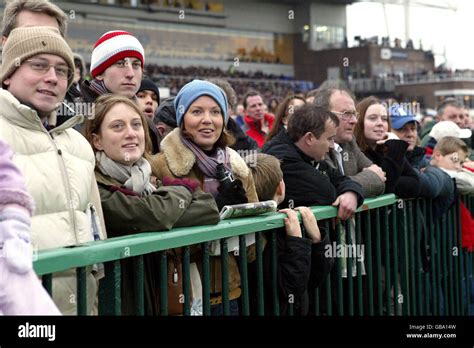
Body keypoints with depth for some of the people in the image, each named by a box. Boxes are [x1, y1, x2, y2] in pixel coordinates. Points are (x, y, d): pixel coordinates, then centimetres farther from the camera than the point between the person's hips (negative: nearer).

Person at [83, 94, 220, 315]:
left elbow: (209, 211, -6)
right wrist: (182, 189, -7)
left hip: (155, 296, 5)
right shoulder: (93, 187, -12)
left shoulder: (149, 178, 6)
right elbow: (154, 216, -24)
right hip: (117, 302, -5)